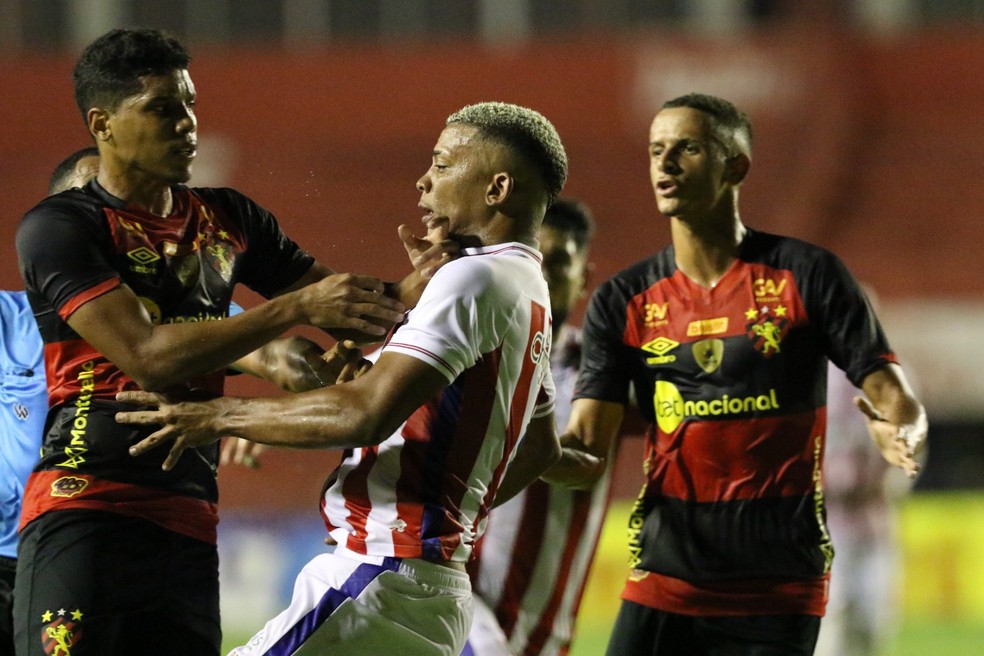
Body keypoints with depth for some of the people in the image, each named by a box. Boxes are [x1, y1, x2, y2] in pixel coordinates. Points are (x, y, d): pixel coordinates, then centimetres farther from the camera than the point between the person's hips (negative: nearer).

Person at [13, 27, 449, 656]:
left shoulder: (228, 219, 15)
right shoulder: (58, 228, -4)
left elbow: (354, 312, 22)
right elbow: (147, 357, -17)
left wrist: (411, 287, -2)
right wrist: (297, 306, -19)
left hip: (189, 525, 6)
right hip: (84, 508, -6)